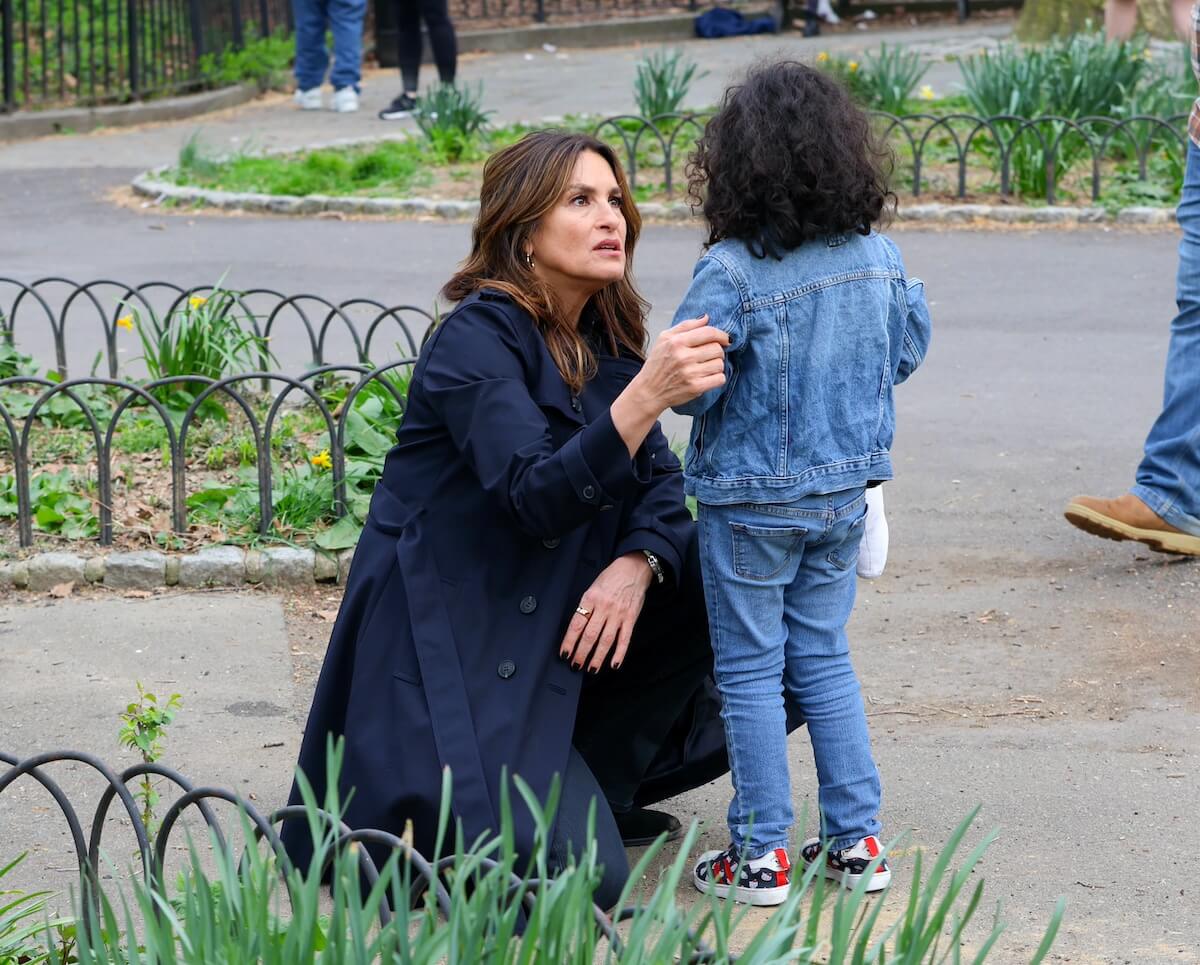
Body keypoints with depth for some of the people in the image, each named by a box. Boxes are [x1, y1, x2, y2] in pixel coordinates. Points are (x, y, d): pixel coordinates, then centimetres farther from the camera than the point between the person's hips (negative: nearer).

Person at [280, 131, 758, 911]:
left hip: (546, 626, 8)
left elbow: (659, 478, 5)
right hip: (442, 636, -8)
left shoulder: (606, 337, 6)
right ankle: (405, 807, 7)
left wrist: (637, 562, -17)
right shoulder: (478, 339, -18)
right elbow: (536, 497, -30)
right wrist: (646, 395, -43)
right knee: (580, 876, -20)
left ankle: (599, 781, 6)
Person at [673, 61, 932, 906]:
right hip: (845, 488, 5)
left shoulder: (730, 272, -22)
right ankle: (856, 838, 20)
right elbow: (910, 346, 9)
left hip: (752, 499, -5)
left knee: (751, 671, 6)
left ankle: (761, 854, 11)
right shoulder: (879, 256, -5)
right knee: (824, 659, 18)